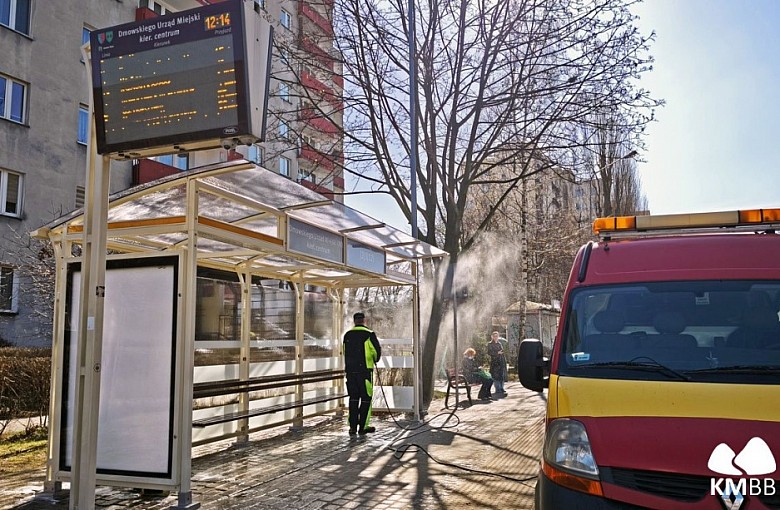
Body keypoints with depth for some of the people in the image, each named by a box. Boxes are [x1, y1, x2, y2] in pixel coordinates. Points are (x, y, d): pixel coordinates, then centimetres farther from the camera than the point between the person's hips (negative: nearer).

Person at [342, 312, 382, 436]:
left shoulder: (347, 335, 9)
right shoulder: (369, 334, -7)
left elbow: (345, 352, 15)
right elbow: (377, 351, -7)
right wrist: (375, 360, 13)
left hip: (350, 370, 5)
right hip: (365, 370, -5)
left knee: (353, 398, 11)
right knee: (366, 398, 4)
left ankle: (352, 427, 11)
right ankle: (363, 427, 4)